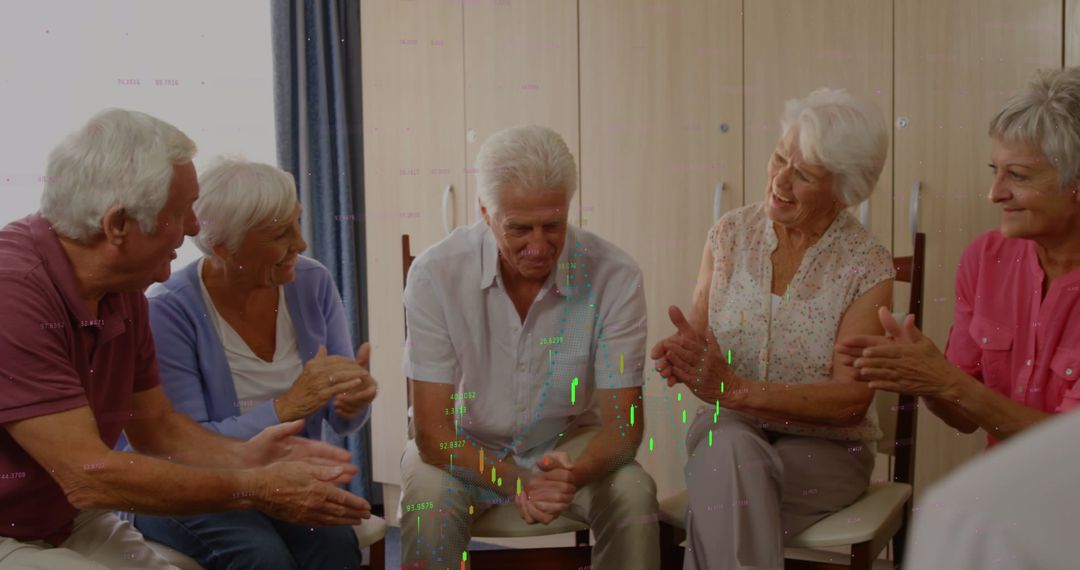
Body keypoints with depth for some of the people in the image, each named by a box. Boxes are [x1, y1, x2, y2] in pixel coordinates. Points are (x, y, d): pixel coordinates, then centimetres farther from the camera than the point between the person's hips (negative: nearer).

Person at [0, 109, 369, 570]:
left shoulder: (121, 290, 0)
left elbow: (156, 425, 10)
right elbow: (89, 475, -26)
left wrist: (244, 458, -9)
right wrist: (254, 489, -18)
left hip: (73, 525, 8)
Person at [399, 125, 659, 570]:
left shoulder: (614, 276, -18)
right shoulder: (435, 274, -20)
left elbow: (623, 424, -16)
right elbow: (432, 432, -19)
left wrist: (574, 475, -39)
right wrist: (516, 482, -37)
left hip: (570, 442, 1)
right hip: (466, 446, -1)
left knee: (633, 494, -28)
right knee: (429, 498, -32)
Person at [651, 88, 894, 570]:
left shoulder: (868, 267, -6)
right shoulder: (731, 233, 4)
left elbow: (852, 399, -14)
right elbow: (698, 340, 3)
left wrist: (737, 389, -25)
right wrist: (682, 353, -23)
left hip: (824, 447, -2)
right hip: (728, 431, 3)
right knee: (727, 449, -33)